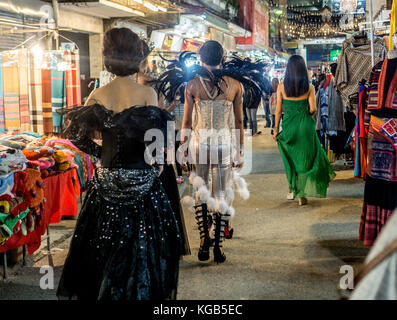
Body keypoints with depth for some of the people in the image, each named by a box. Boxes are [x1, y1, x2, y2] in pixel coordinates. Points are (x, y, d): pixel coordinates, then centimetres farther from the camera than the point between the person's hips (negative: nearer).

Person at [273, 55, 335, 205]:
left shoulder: (282, 86, -4)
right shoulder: (309, 87, -6)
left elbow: (279, 110, -3)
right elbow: (313, 109, -9)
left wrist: (276, 129, 4)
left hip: (288, 126, 1)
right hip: (305, 125, -1)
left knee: (291, 158, 18)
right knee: (305, 157, 8)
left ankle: (293, 189, 23)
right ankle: (302, 194, 7)